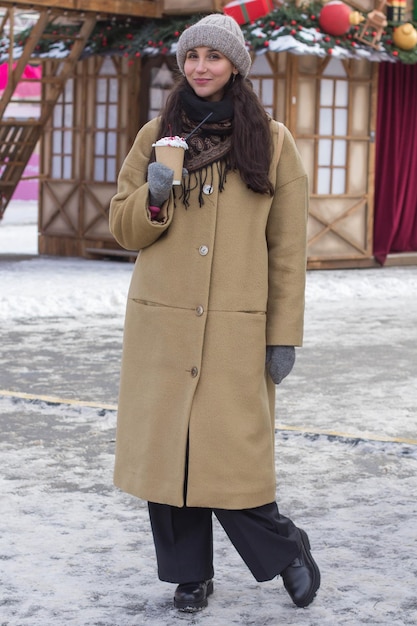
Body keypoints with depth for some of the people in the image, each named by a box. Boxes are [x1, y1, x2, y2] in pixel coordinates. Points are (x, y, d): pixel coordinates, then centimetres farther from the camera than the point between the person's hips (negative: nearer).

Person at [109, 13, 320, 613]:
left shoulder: (272, 141, 3)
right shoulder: (156, 136, 9)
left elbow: (288, 247, 2)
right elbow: (124, 228, 12)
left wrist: (285, 334, -3)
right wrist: (153, 197, -9)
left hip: (237, 331, -3)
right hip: (162, 325, 3)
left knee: (232, 454, -7)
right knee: (167, 449, 5)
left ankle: (287, 549, 20)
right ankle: (189, 574, 22)